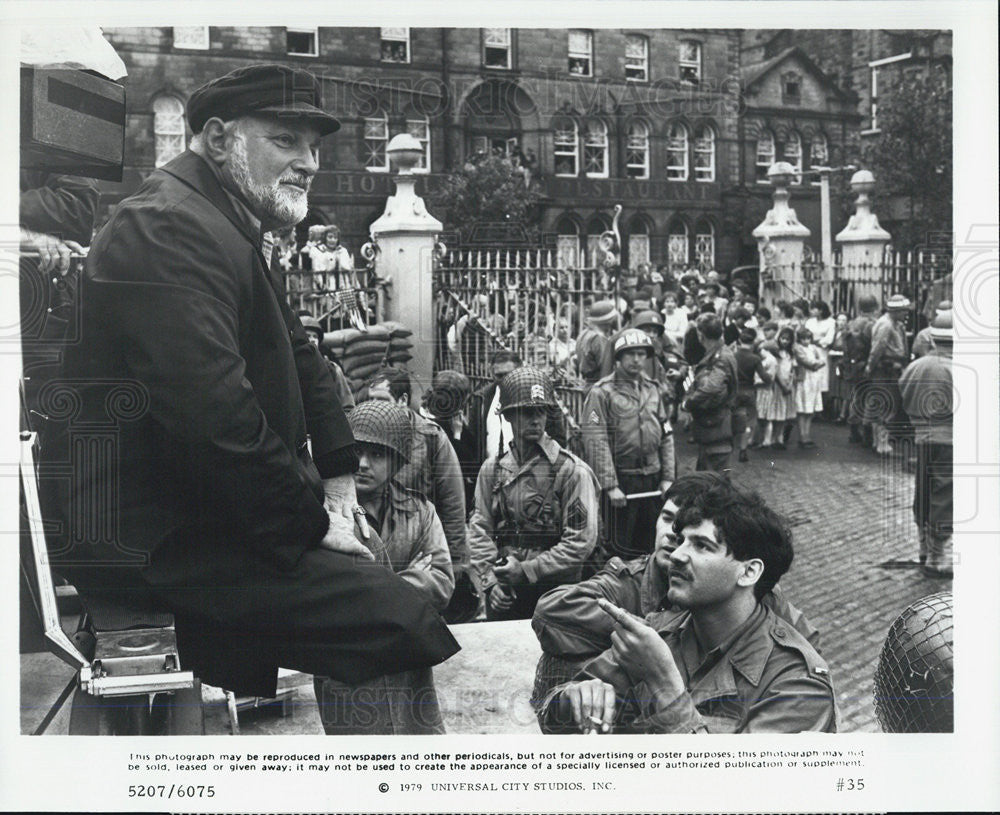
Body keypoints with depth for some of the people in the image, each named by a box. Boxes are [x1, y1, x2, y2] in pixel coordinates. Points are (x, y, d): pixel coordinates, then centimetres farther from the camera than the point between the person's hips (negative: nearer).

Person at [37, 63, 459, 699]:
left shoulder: (231, 228, 17)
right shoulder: (173, 229, -19)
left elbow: (299, 355, 23)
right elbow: (215, 417, -28)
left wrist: (338, 479, 12)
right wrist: (312, 524, -17)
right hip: (150, 541, -11)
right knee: (405, 622, -18)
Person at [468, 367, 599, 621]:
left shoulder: (573, 470, -6)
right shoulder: (492, 469, 7)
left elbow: (582, 541, -11)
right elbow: (478, 530, 5)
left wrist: (527, 570, -14)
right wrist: (490, 580, -8)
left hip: (555, 594, -3)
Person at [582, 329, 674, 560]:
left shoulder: (653, 390, 12)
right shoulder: (602, 392, -8)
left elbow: (666, 436, 13)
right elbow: (596, 442, -13)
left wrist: (668, 478, 6)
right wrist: (610, 486, -17)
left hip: (652, 480, 5)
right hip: (619, 479, -5)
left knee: (651, 547, 11)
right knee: (619, 548, -1)